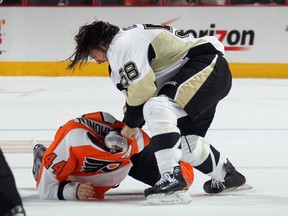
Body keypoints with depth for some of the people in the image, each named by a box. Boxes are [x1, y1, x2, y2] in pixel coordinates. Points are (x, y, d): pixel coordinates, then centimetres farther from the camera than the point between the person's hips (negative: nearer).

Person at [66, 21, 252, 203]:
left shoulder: (122, 45, -12)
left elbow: (142, 87, -17)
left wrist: (131, 123, -4)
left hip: (206, 65, -11)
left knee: (158, 109, -26)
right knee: (185, 138, 18)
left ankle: (172, 177, -33)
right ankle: (228, 177, 37)